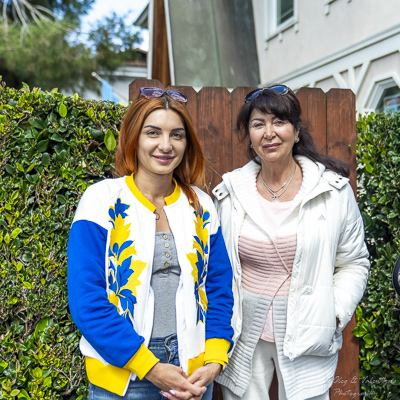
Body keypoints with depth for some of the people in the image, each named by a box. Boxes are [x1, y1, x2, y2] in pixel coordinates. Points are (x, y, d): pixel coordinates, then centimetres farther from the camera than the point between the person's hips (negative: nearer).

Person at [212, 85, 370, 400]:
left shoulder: (333, 189, -5)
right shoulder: (232, 191, 0)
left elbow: (354, 264, 2)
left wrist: (333, 314, -9)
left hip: (305, 337, -1)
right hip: (243, 333, 2)